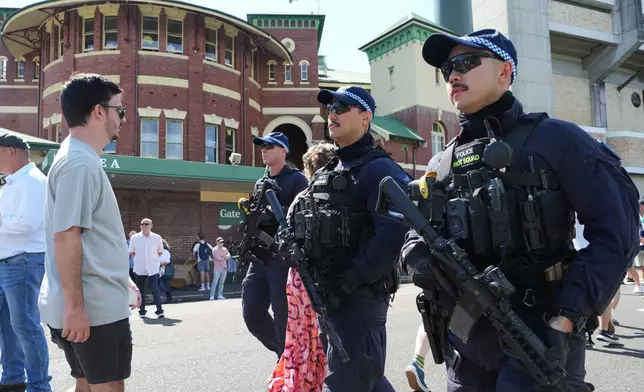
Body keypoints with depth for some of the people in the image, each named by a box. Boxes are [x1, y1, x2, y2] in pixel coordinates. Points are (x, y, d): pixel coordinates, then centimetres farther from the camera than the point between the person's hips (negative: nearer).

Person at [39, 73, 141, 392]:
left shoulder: (82, 160, 15)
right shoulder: (79, 163, -17)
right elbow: (66, 236, -22)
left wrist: (121, 280, 22)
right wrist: (75, 306, -22)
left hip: (96, 302, 10)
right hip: (93, 307, -10)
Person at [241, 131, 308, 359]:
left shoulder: (296, 179, -1)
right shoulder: (260, 184, 20)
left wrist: (272, 214, -21)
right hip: (260, 257, 7)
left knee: (284, 317, -4)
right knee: (251, 312, 5)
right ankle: (283, 350, 25)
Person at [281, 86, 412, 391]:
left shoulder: (378, 169, -11)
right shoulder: (326, 172, 16)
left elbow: (394, 235, -24)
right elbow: (304, 224, 22)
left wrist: (347, 281, -23)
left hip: (359, 296, -8)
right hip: (327, 295, 9)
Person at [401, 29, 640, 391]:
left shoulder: (555, 139, -5)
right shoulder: (441, 164, 10)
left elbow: (616, 232, -9)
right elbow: (415, 234, 14)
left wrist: (566, 319, -18)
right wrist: (422, 262, -10)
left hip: (539, 339, -5)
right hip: (465, 342, 6)